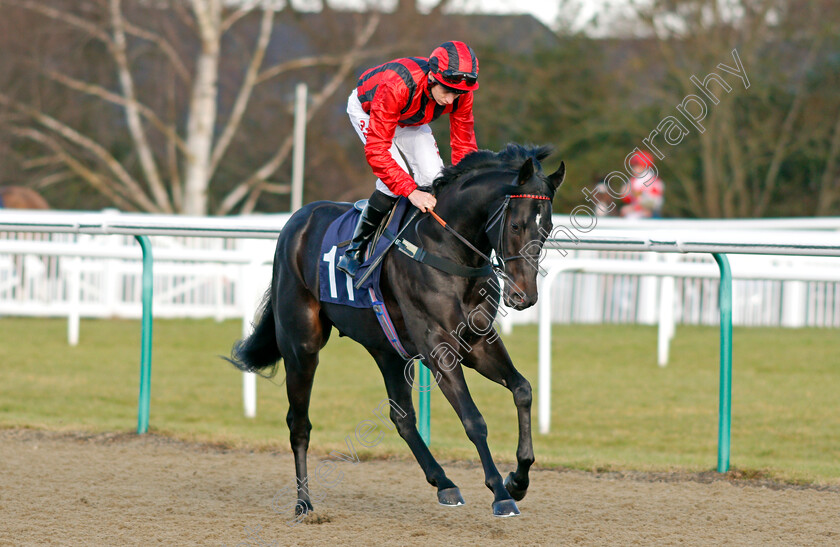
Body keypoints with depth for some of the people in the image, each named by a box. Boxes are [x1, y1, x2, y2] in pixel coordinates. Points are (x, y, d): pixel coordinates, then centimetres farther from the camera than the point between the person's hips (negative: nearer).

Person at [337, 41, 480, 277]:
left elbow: (463, 144, -16)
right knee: (393, 179, -25)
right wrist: (411, 191, -52)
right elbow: (376, 150, -45)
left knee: (433, 176, -15)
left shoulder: (460, 93, -29)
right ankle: (355, 250, -11)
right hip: (366, 110, -5)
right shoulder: (396, 86, -46)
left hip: (411, 120, 5)